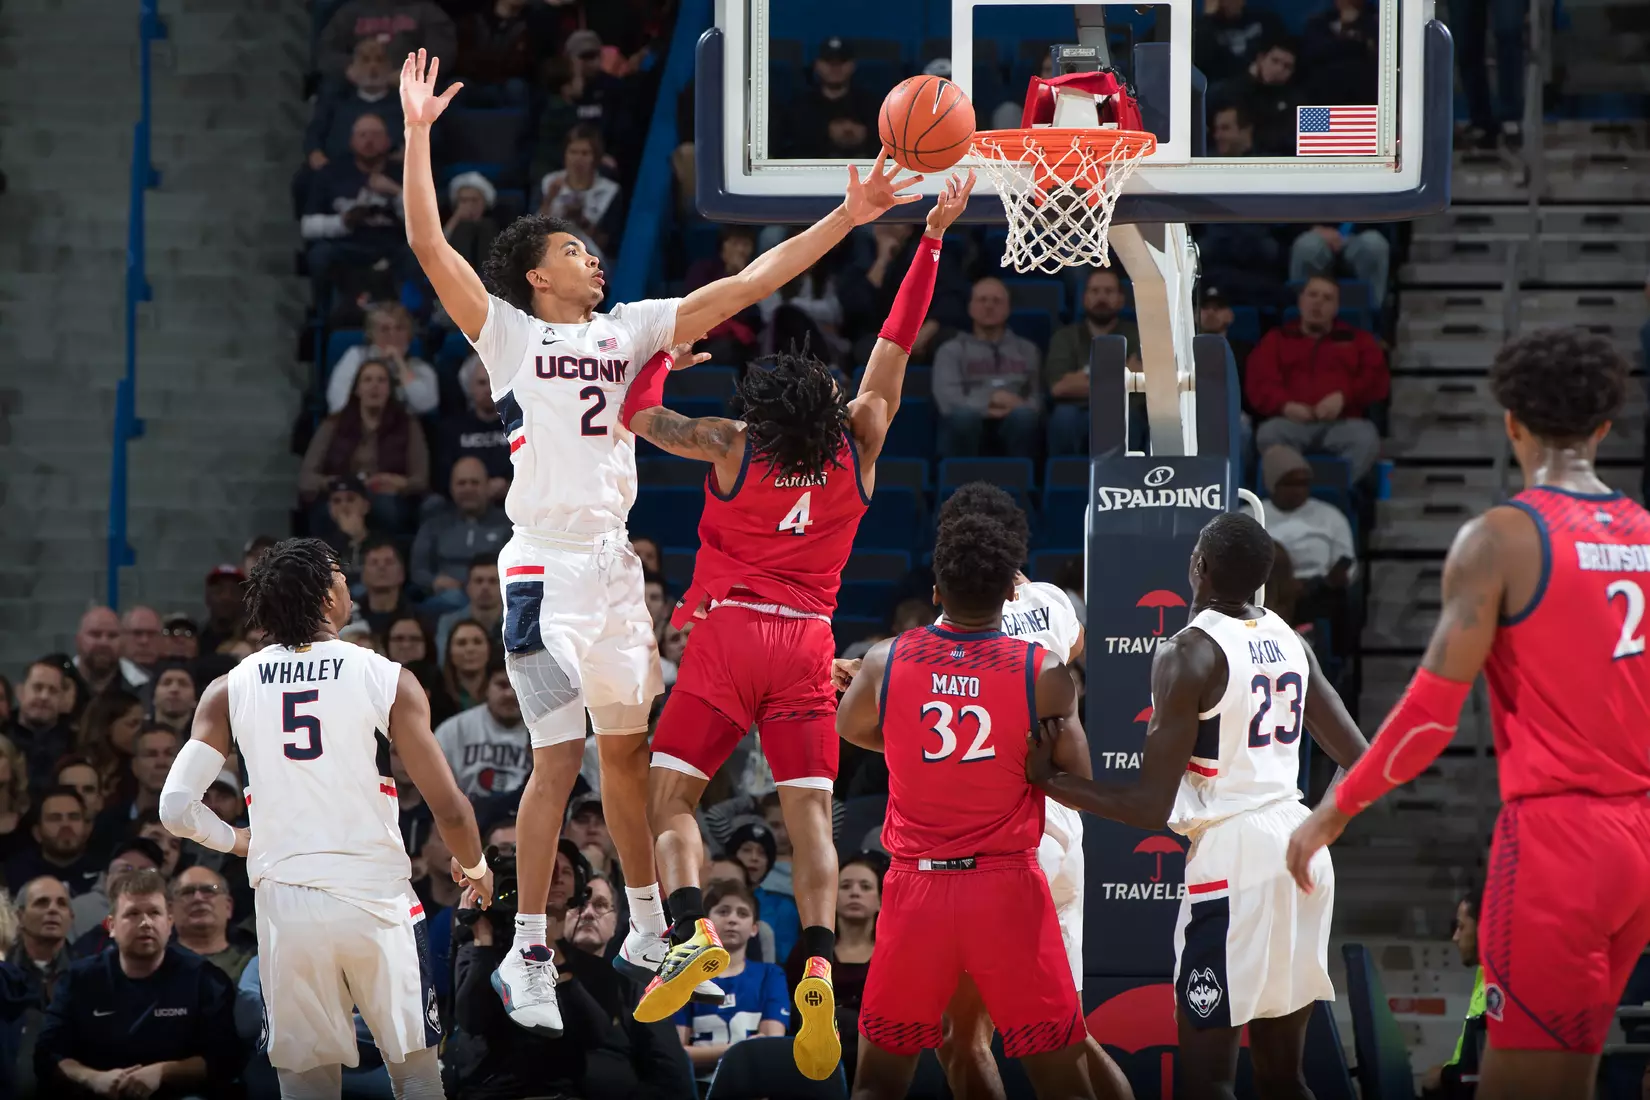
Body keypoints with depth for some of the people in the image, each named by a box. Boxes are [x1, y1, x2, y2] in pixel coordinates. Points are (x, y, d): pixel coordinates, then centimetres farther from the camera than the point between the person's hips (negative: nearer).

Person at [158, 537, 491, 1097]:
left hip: (284, 900, 2)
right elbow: (449, 808, -5)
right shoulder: (386, 679, -4)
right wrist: (475, 867, 16)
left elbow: (176, 809, -3)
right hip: (377, 898, -2)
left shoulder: (229, 690, 2)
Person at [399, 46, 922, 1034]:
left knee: (628, 747, 16)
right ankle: (529, 955, -3)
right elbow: (430, 246, -12)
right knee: (560, 758, -9)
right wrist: (417, 132, -20)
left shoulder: (630, 329, 12)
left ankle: (648, 926, 28)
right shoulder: (507, 333, -1)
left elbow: (745, 286, 9)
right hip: (547, 565, -6)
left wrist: (845, 220, 2)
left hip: (616, 561, 6)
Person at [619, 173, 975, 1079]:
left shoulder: (731, 450, -8)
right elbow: (899, 337, 4)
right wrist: (933, 237, 8)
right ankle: (817, 965, -23)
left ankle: (690, 928, -21)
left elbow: (637, 412, 2)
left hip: (727, 636, -3)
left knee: (668, 796, 3)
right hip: (808, 644, 3)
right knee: (808, 809, -3)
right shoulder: (860, 445, -1)